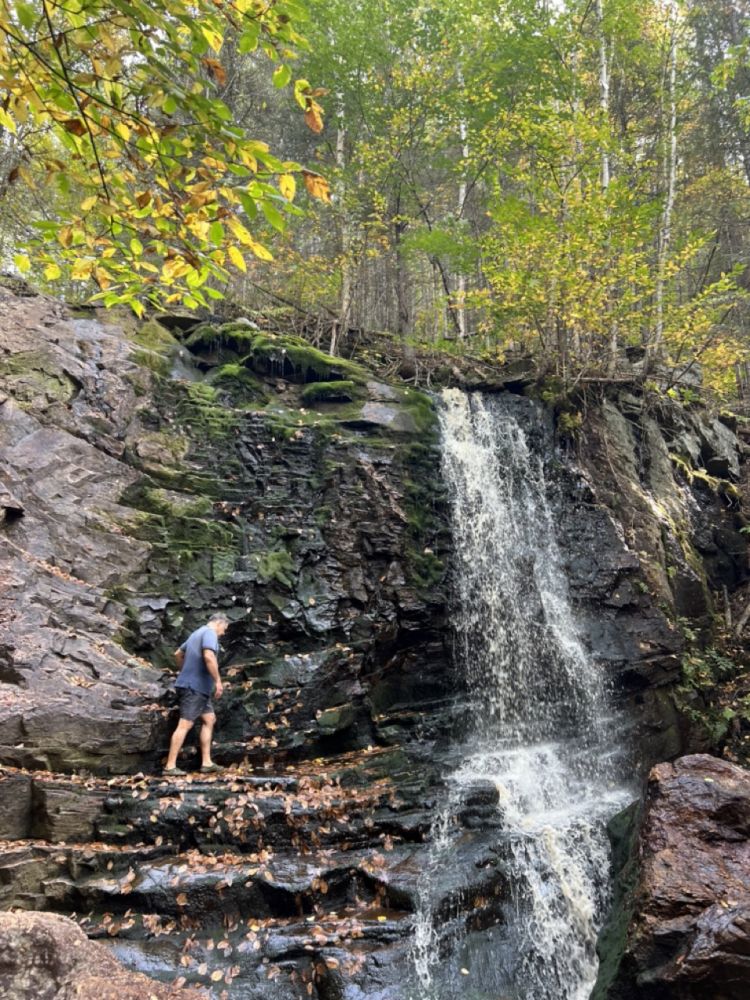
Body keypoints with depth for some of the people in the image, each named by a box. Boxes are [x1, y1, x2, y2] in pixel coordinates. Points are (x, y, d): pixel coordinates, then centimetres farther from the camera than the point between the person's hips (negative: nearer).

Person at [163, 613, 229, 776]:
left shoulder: (197, 633, 19)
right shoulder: (210, 633, -11)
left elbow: (178, 654, 28)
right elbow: (209, 657, -28)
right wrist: (218, 681, -24)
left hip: (198, 687, 10)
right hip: (194, 686, -10)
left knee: (209, 719, 11)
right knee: (185, 725, -8)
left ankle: (206, 763, 10)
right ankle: (170, 766, -5)